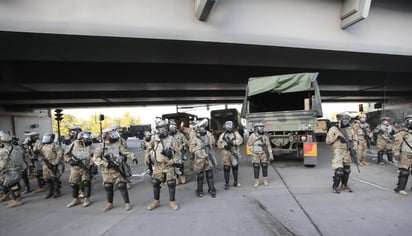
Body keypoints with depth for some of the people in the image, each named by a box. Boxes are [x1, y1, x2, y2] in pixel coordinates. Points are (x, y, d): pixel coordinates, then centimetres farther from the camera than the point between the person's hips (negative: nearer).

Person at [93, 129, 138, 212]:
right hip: (107, 171, 2)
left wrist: (133, 157, -27)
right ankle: (110, 204, 32)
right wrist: (106, 164, -18)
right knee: (108, 187, 11)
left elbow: (127, 152, -8)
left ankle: (127, 203, 9)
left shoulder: (118, 145, -3)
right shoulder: (101, 147, -1)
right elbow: (95, 157, -7)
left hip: (118, 170, -2)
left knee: (122, 186, -5)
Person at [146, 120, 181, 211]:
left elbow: (178, 151, -3)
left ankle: (172, 202, 14)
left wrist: (173, 161, -12)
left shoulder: (171, 139, -6)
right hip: (158, 165, 3)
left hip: (168, 165, -2)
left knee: (171, 183, -2)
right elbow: (149, 148, 18)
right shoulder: (154, 138, 1)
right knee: (155, 183, 7)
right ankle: (156, 201, 25)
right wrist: (152, 155, 10)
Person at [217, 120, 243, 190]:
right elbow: (219, 144, 2)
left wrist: (233, 142, -25)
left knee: (235, 167, 11)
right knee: (226, 168, -1)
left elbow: (240, 140, -11)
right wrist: (224, 146, -16)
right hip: (226, 154, -1)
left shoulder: (236, 133, 5)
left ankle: (236, 182, 27)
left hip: (234, 153, 1)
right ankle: (226, 183, 10)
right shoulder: (222, 135, 6)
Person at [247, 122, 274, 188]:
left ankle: (265, 181, 21)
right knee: (256, 168, -1)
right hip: (256, 155, -1)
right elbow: (249, 144, 4)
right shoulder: (252, 136, -6)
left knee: (264, 167, 7)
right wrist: (253, 151, -6)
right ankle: (256, 182, 8)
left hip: (264, 155, 1)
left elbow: (269, 146, 0)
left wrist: (271, 155, -5)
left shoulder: (265, 137, -2)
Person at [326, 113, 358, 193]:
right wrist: (337, 137, -16)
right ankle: (335, 187, 3)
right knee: (339, 170, -12)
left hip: (348, 152, 6)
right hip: (338, 152, -5)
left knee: (347, 170, 12)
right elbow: (328, 141, -6)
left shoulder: (350, 129, 10)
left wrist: (354, 147, 0)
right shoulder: (333, 129, -4)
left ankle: (344, 186, 27)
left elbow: (355, 139, 17)